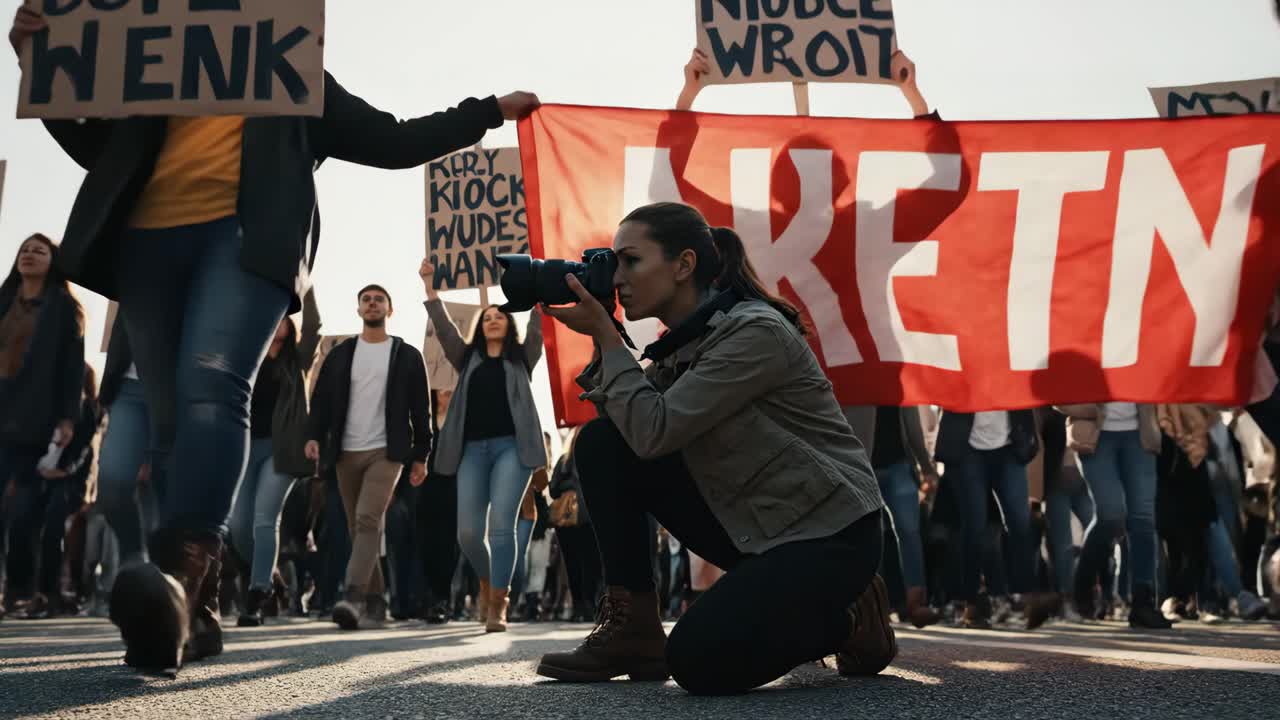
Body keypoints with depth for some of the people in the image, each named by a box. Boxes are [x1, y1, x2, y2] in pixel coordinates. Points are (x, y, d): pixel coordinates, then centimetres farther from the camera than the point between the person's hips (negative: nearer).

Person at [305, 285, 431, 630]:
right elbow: (322, 399, 7)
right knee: (359, 528, 6)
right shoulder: (340, 354, 12)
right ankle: (375, 602, 15)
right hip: (346, 452, 4)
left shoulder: (407, 356, 6)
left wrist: (420, 456, 1)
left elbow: (420, 410, 5)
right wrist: (314, 436, -9)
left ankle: (353, 598, -27)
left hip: (385, 451, -3)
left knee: (368, 520, -19)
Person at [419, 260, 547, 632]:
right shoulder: (468, 358, 21)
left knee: (502, 524, -15)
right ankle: (487, 582, 25)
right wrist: (429, 285, 3)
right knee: (468, 531, -4)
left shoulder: (521, 357, 16)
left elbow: (537, 325, 3)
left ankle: (497, 606, -13)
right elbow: (443, 327, 11)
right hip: (473, 448, 2)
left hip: (512, 446, -2)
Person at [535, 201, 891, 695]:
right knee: (601, 443, -6)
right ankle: (631, 627, -1)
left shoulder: (756, 332, -20)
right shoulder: (683, 340, 7)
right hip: (751, 522, 8)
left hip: (829, 528, -8)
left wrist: (606, 334, -18)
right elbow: (623, 424, 0)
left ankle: (850, 619, 3)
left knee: (698, 661, -25)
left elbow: (653, 432, -25)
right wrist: (601, 339, -8)